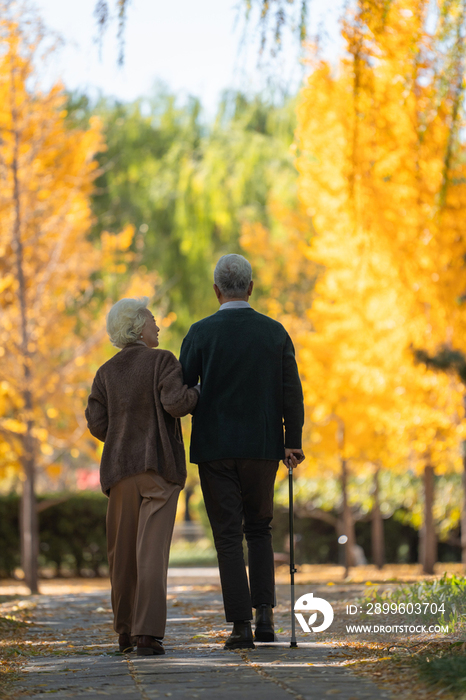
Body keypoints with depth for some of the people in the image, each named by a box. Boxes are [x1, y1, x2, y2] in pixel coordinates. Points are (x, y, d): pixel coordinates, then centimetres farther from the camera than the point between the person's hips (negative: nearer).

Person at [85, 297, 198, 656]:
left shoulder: (106, 373, 9)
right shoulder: (162, 361, -4)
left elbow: (97, 423, 3)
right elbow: (175, 402, -17)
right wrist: (198, 393, 3)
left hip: (121, 466, 4)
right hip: (160, 466, -4)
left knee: (123, 551, 12)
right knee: (152, 549, -9)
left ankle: (126, 633, 17)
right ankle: (148, 633, -17)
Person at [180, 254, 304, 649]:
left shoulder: (202, 333, -6)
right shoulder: (276, 332, 1)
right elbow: (291, 391, -3)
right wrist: (293, 442, -1)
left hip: (215, 449, -2)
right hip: (262, 448, 2)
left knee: (228, 535, 2)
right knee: (259, 529, 18)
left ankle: (241, 626, -4)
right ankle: (264, 612, 5)